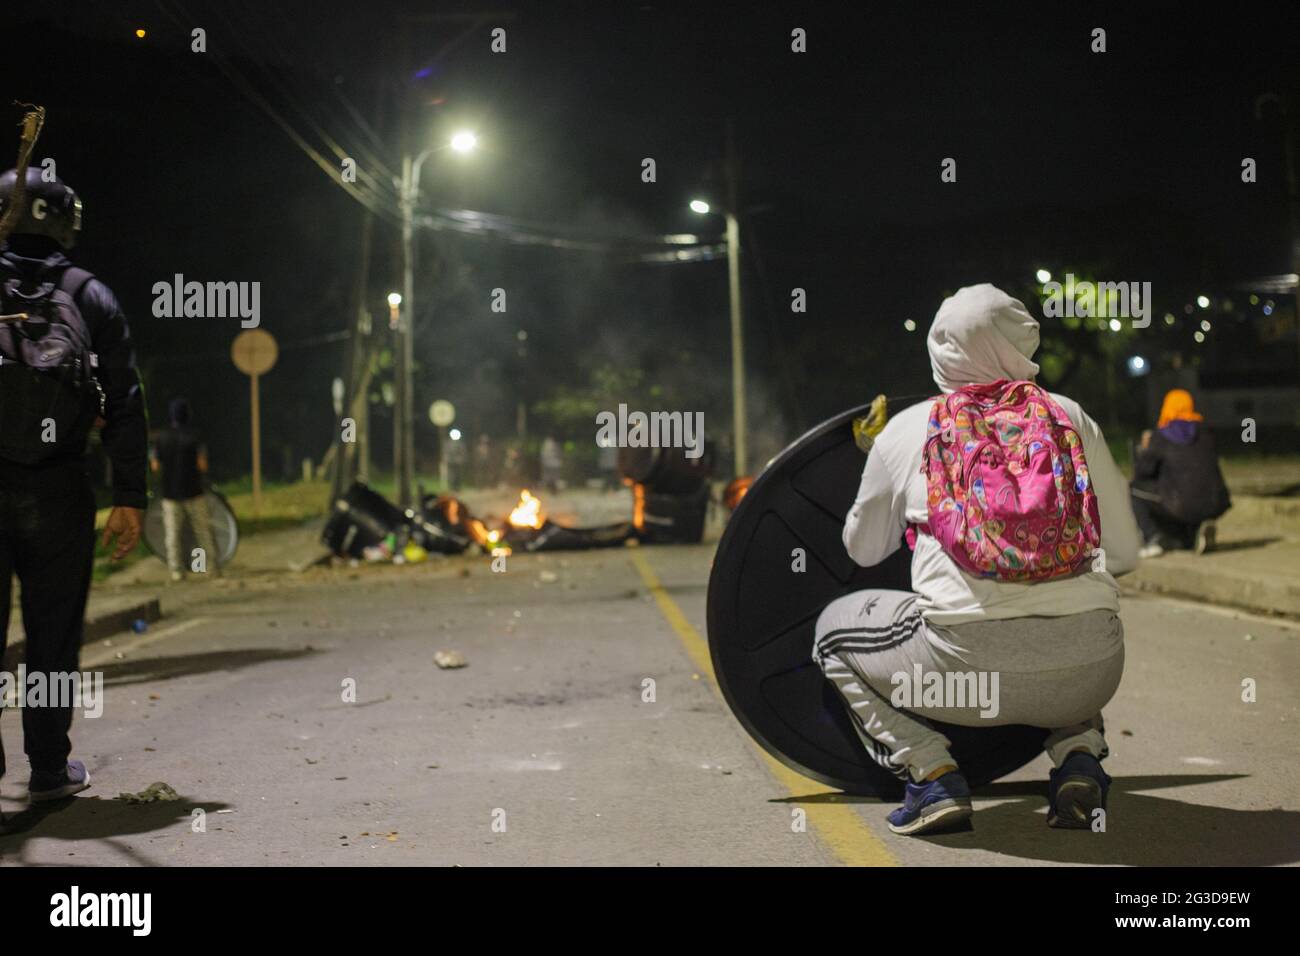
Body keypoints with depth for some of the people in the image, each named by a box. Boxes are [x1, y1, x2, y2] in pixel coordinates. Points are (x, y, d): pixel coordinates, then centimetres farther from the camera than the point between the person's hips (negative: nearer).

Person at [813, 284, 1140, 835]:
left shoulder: (906, 429, 12)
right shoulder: (1070, 417, 15)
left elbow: (863, 550, 26)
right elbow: (1124, 554, 17)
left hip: (970, 662, -3)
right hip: (1091, 671, 3)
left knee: (835, 629, 24)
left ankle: (929, 776, 7)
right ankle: (1078, 759, 15)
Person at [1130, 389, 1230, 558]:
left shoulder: (1160, 437, 0)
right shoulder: (1204, 432, 12)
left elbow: (1141, 473, 6)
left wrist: (1143, 450, 25)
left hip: (1183, 505, -5)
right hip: (1215, 506, 5)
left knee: (1134, 490, 15)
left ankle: (1153, 539, 4)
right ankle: (1198, 528, 11)